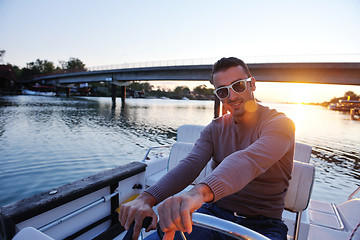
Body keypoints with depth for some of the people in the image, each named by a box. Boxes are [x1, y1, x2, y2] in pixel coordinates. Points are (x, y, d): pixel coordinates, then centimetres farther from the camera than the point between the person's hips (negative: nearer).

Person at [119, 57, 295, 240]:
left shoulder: (280, 124, -10)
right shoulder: (215, 128, 4)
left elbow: (248, 161, -32)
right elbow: (190, 164, -13)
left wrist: (199, 192, -49)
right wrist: (147, 198, -29)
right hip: (215, 213, 2)